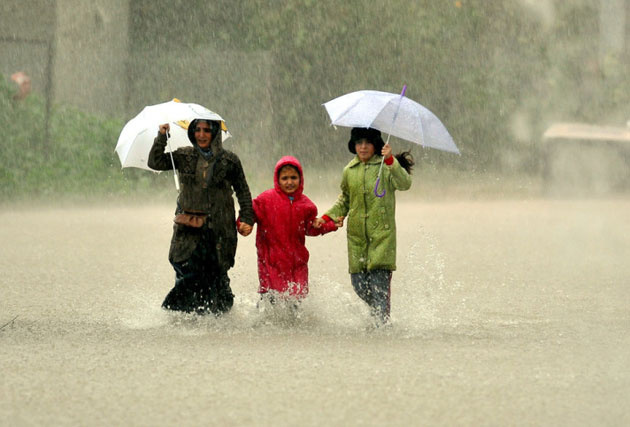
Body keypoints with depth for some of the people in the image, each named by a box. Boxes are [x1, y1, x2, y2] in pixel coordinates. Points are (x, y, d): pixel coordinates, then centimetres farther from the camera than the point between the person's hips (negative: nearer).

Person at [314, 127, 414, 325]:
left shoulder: (386, 166, 0)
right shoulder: (349, 171, 14)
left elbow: (404, 183, -18)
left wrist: (391, 160, -30)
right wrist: (327, 217, 16)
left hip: (382, 234, -4)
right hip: (357, 236, 4)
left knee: (379, 280, -14)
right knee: (359, 283, 1)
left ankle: (382, 320, -10)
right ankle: (376, 310, 24)